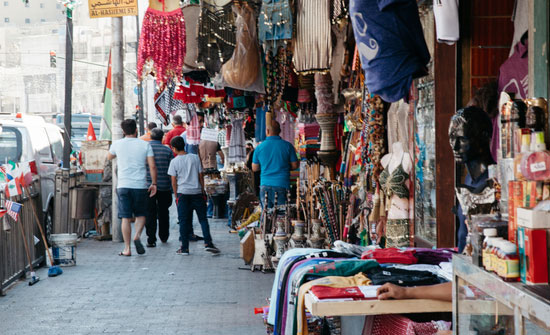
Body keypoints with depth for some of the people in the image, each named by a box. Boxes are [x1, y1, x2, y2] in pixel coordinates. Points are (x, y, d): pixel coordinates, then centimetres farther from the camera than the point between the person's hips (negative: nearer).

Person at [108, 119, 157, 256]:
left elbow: (109, 157, 24)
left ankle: (127, 248, 2)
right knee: (140, 214, 16)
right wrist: (154, 183, 3)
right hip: (140, 185, 0)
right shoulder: (145, 145, 1)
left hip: (123, 186, 0)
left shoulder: (117, 144, 3)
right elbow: (152, 166, -4)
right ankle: (137, 236, -9)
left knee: (126, 218, 3)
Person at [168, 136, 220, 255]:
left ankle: (184, 248, 5)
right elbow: (200, 176, 4)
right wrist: (202, 191, 13)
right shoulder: (195, 158, 2)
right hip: (197, 192, 1)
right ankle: (208, 243, -2)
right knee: (203, 218, 7)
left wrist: (176, 196, 8)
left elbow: (174, 181, -2)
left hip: (182, 193, -1)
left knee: (184, 221, 4)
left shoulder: (174, 161, -3)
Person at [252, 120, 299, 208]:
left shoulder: (259, 148, 3)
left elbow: (254, 168, 12)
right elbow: (295, 165, 4)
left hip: (265, 185, 2)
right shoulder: (287, 146, -2)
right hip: (282, 185, -2)